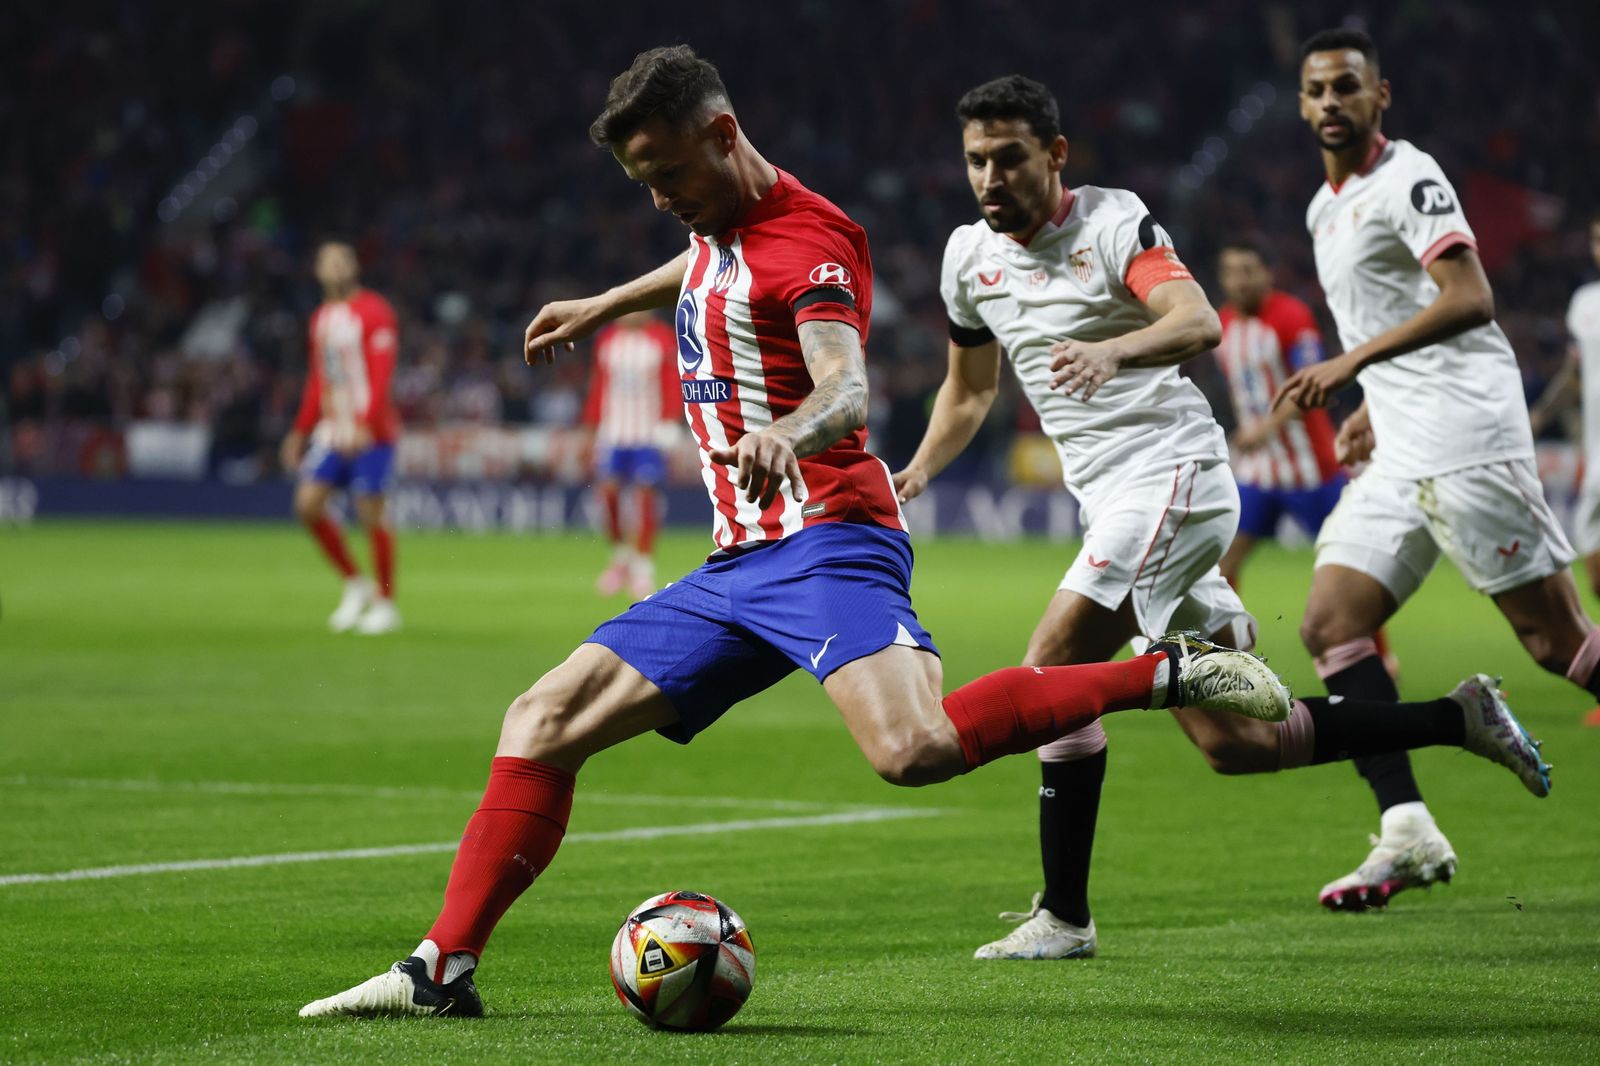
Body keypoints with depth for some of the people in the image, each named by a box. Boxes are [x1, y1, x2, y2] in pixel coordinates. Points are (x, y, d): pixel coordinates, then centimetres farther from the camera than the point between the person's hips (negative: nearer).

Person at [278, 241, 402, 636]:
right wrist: (301, 430, 20)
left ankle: (386, 604, 6)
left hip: (371, 430, -7)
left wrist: (365, 425, -24)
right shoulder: (321, 318, 16)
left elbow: (381, 375, -15)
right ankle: (354, 584, 11)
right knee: (308, 503, -4)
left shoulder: (374, 312, -7)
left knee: (372, 512, -5)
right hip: (332, 431, 7)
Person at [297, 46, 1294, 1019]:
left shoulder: (807, 241, -11)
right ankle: (445, 968, 5)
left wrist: (785, 433, -50)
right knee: (541, 722, 3)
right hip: (738, 565, 9)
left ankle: (1166, 672, -21)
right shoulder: (720, 228, 16)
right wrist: (603, 307, 53)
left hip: (824, 544, -9)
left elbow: (846, 391, -28)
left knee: (914, 748, -34)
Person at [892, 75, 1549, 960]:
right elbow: (968, 390, 26)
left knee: (1051, 668, -20)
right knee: (1232, 744, 6)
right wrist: (918, 470, 10)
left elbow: (1198, 322, -25)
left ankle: (1064, 915, -13)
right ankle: (1458, 719, 20)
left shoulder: (1112, 221, -9)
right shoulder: (968, 256, 12)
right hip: (1111, 501, 8)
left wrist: (1112, 350, -44)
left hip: (1173, 472, -8)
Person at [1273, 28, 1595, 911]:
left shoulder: (1409, 178, -8)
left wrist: (1352, 363, -25)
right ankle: (1407, 832, -9)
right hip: (1400, 457, 9)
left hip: (1467, 441, -9)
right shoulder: (1326, 208, 20)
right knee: (1329, 625, -4)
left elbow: (1469, 300, -21)